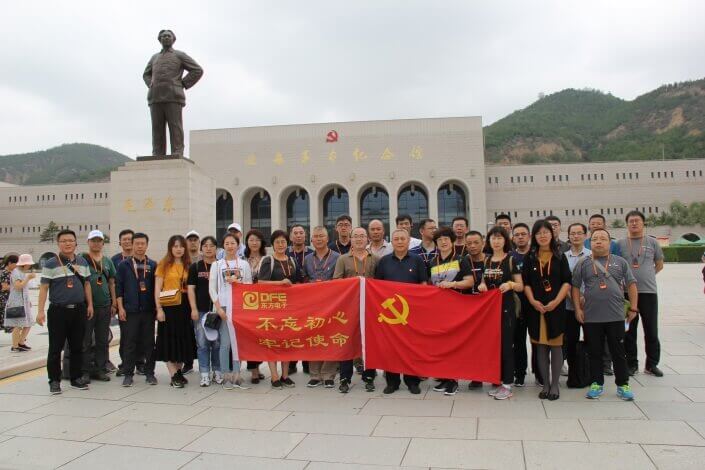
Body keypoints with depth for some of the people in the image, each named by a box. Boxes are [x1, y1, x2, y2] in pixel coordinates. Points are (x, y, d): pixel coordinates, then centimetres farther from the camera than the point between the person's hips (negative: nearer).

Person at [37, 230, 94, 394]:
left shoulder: (82, 262, 11)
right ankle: (54, 381, 11)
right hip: (58, 311, -4)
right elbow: (44, 287, -4)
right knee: (55, 348, 1)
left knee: (77, 347, 10)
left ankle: (76, 378, 20)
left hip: (79, 310, 4)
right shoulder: (51, 263, -2)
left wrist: (90, 305, 10)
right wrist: (41, 310, -10)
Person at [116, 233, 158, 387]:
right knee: (130, 342, 2)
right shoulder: (124, 265, 5)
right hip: (130, 310, -1)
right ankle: (128, 374, 11)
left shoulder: (153, 265, 8)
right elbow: (119, 287, 3)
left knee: (149, 342, 5)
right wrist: (120, 307, -5)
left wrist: (157, 307, 3)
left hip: (149, 310, 1)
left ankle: (149, 373, 14)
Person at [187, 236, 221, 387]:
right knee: (202, 343, 2)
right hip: (201, 310, 0)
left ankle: (217, 372, 19)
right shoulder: (195, 267, 5)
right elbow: (191, 288, 3)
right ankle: (204, 374, 10)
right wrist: (193, 309, -6)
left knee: (218, 343, 6)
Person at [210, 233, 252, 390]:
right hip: (224, 307, -1)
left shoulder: (244, 264, 10)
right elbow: (212, 288, 3)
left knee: (239, 341, 1)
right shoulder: (217, 265, 8)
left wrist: (237, 282, -7)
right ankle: (226, 377, 6)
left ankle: (236, 375, 10)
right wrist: (218, 307, -7)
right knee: (225, 343, -4)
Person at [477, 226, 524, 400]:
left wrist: (510, 284, -24)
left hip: (506, 308, -5)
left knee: (506, 345, -2)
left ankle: (507, 384, 6)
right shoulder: (487, 260, 10)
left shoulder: (511, 259, -4)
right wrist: (482, 285, -2)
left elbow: (520, 286, -4)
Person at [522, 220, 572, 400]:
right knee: (541, 346, 5)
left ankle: (554, 384, 11)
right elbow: (526, 283, 3)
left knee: (556, 346, 1)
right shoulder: (529, 258, 7)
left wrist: (556, 301, -13)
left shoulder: (560, 257, 4)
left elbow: (567, 282, -1)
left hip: (556, 306, -1)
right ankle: (545, 384, 14)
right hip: (536, 307, 1)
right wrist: (533, 301, -12)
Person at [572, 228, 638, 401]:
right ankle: (597, 384, 20)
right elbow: (575, 287, 6)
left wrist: (633, 308, 2)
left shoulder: (620, 262, 6)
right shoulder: (583, 263, 4)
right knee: (594, 352, 8)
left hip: (616, 316, 0)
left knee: (618, 352, 7)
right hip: (590, 317, 0)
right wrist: (578, 309, -1)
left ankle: (623, 385, 19)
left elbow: (631, 285, 8)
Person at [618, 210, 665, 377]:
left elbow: (659, 264, 15)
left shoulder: (652, 242, 5)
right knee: (629, 331, 7)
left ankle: (652, 364, 18)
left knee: (651, 330, 6)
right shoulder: (620, 243, 4)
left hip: (648, 291, 0)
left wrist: (647, 275, 7)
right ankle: (631, 364, 17)